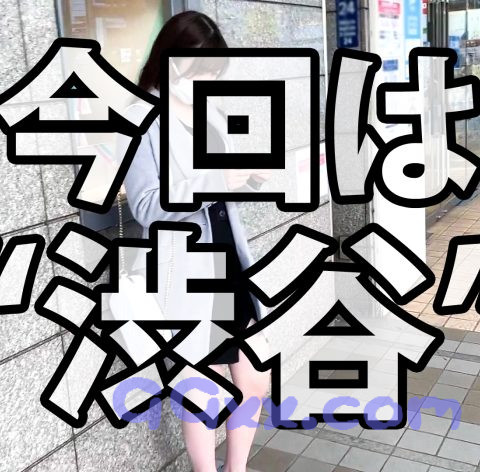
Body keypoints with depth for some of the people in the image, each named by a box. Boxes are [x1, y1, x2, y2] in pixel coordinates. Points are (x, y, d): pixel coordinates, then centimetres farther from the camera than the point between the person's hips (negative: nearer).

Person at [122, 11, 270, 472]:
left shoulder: (212, 114, 11)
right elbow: (147, 207, -16)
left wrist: (249, 180, -4)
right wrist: (215, 181, -26)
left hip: (231, 267, 7)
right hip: (187, 275, -7)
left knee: (254, 382, 16)